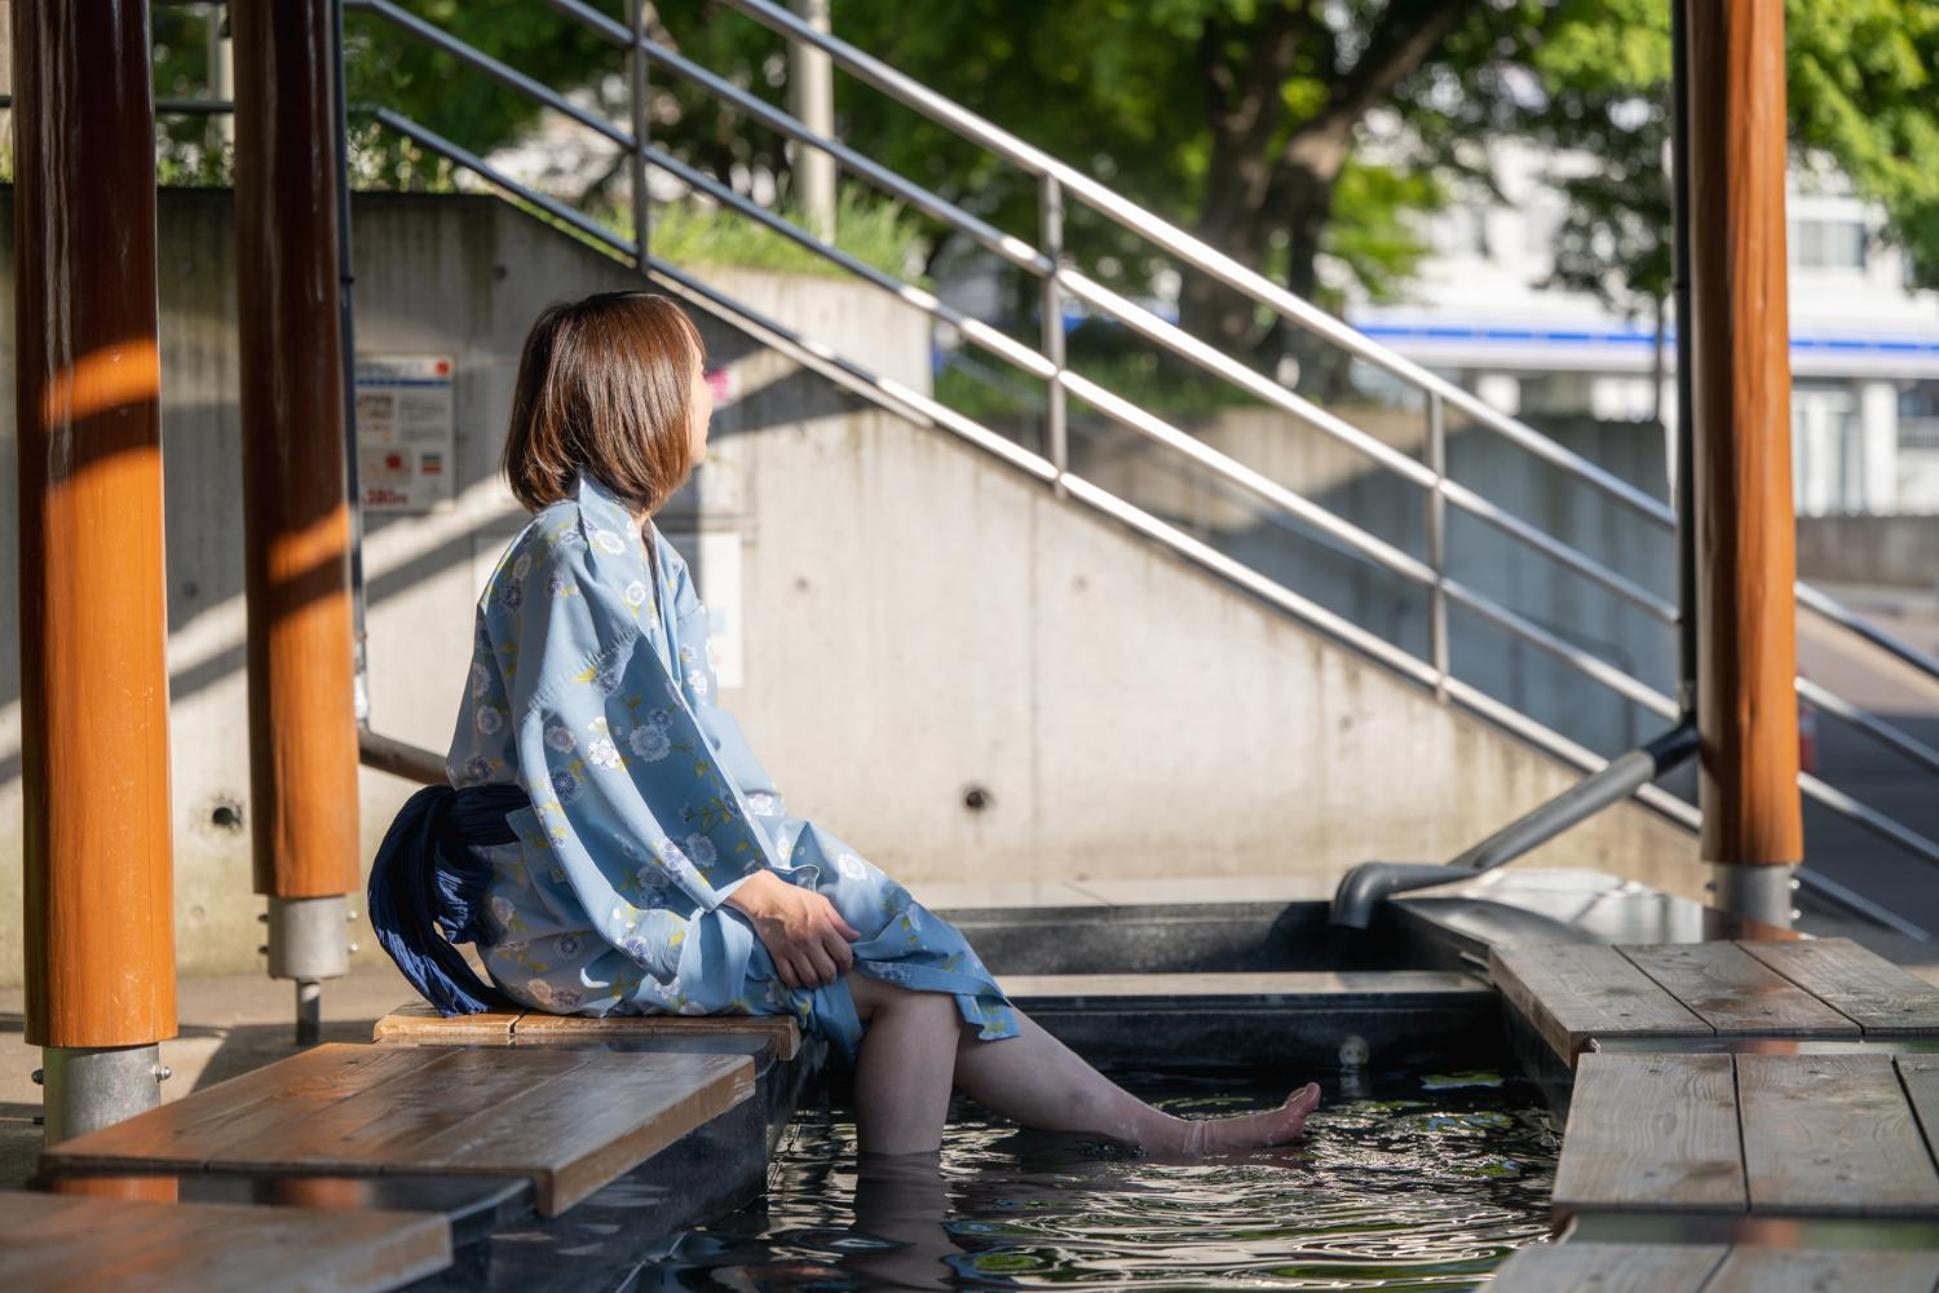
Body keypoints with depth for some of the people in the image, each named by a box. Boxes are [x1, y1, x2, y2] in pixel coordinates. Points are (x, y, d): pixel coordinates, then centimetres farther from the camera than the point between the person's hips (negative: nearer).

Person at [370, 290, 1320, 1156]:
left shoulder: (645, 559, 16)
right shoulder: (569, 558, -15)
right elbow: (588, 765, -20)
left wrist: (772, 855, 3)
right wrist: (753, 888, -18)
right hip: (582, 925, -9)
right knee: (905, 976, -14)